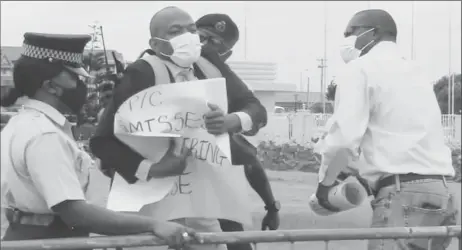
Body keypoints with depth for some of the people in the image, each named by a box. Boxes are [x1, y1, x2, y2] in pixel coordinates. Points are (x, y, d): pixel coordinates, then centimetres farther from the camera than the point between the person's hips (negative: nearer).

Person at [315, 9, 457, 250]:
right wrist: (366, 179, 22)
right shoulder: (414, 70, 24)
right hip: (439, 190, 8)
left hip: (403, 192, -8)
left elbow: (345, 135, -10)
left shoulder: (361, 68, 1)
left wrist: (325, 182, 4)